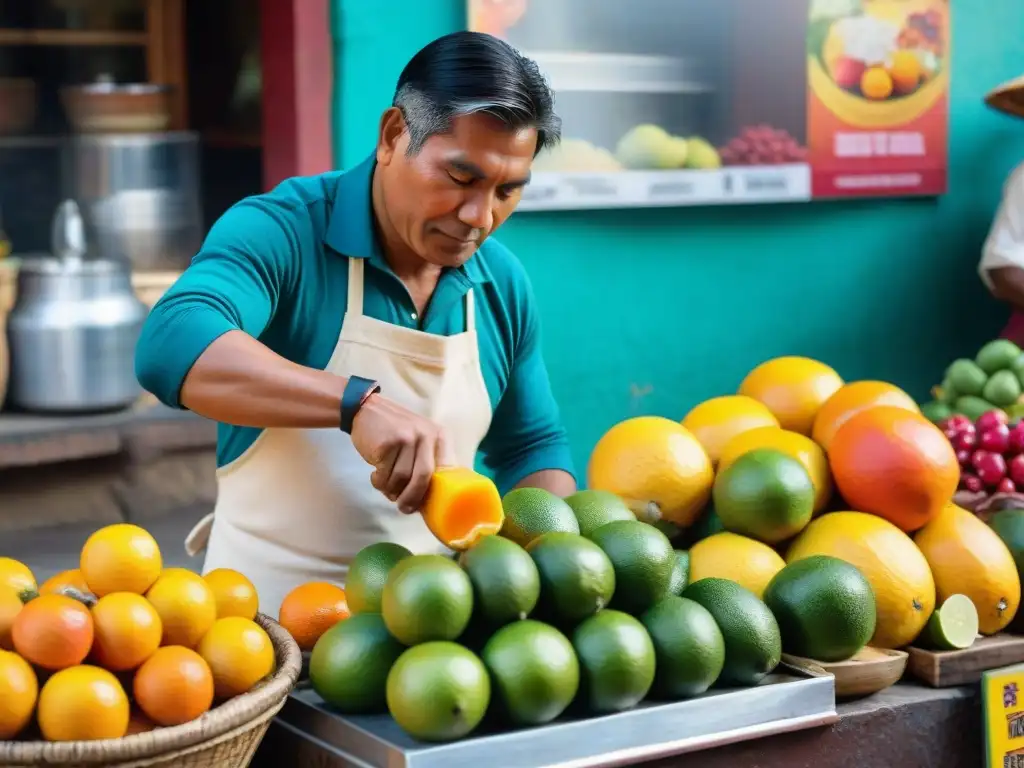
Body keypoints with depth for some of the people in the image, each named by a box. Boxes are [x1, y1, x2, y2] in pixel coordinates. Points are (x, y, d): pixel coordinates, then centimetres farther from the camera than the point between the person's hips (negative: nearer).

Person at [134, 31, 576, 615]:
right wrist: (358, 403, -39)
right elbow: (171, 346, -29)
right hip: (267, 607, -3)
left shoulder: (504, 285, 5)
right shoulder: (283, 231, -11)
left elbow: (532, 447, 17)